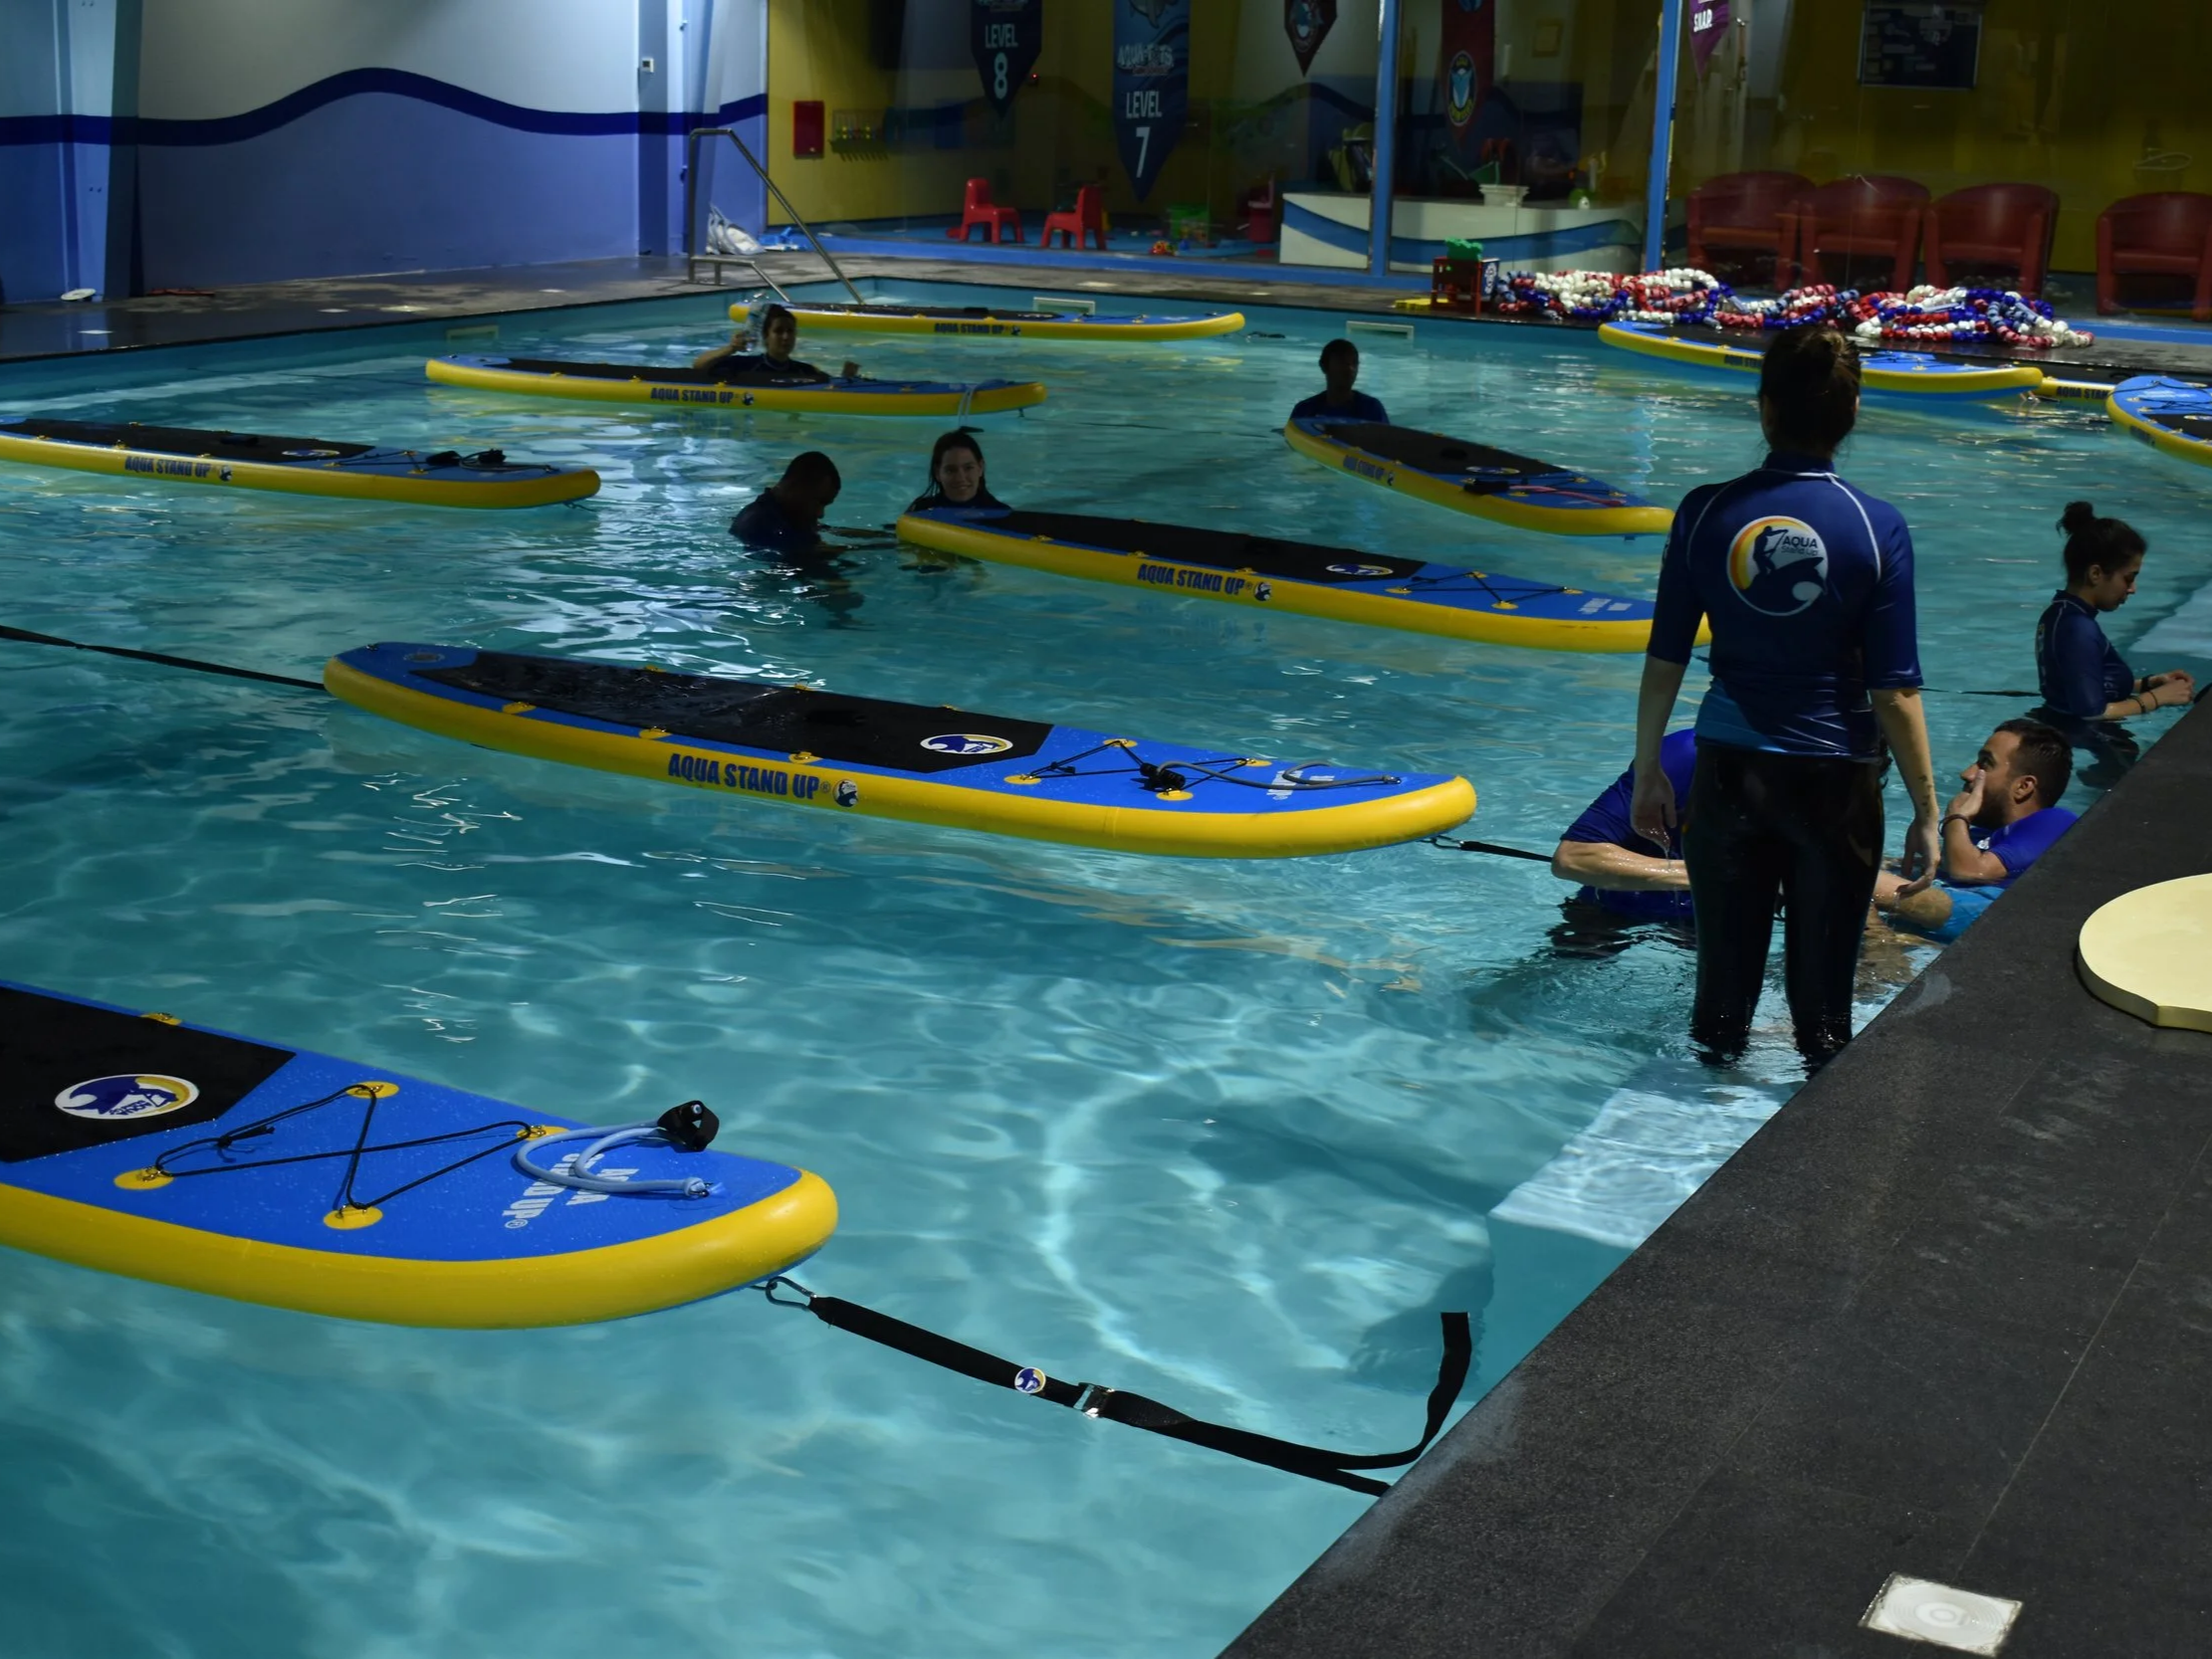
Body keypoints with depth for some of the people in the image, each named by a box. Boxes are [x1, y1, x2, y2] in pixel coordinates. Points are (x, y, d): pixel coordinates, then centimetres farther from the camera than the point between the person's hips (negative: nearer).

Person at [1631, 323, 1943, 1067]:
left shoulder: (1707, 513, -8)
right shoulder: (1876, 528, -12)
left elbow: (1664, 661, -2)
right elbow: (1895, 691, -11)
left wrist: (1647, 771, 10)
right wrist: (1926, 811, -2)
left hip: (1729, 769, 2)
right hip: (1835, 780, -2)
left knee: (1724, 970, 15)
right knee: (1822, 985, 10)